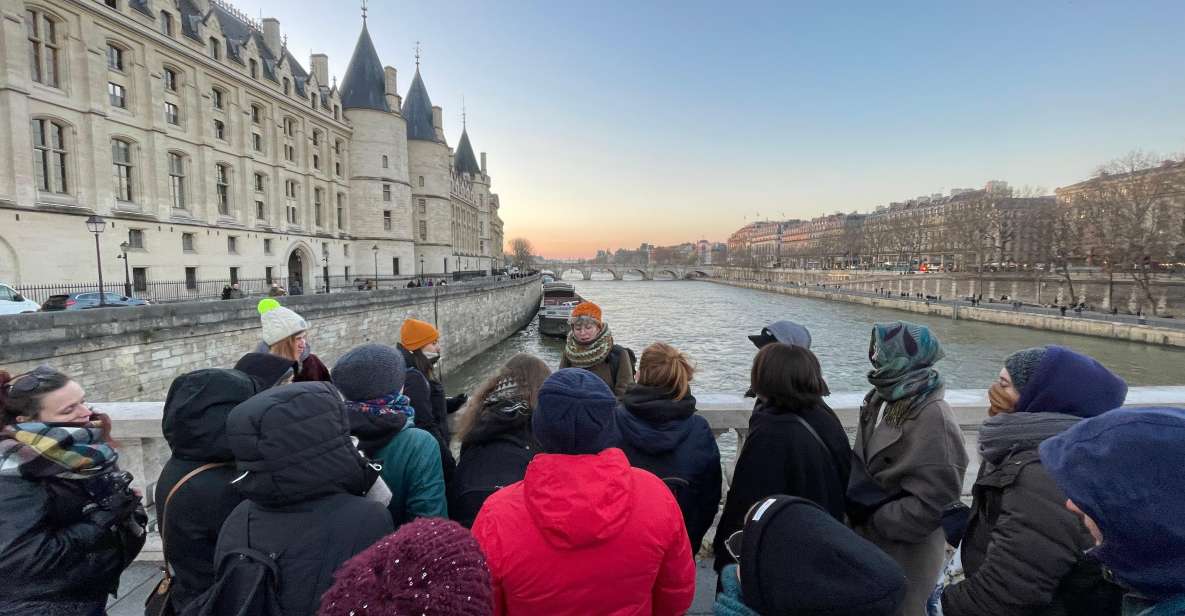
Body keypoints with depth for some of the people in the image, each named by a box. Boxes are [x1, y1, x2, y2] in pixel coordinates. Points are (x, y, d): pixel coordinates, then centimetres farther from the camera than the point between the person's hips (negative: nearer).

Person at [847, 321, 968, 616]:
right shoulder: (882, 400, -1)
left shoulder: (933, 417, -24)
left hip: (907, 550, -7)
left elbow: (930, 504, -24)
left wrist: (870, 521, -17)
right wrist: (856, 508, -4)